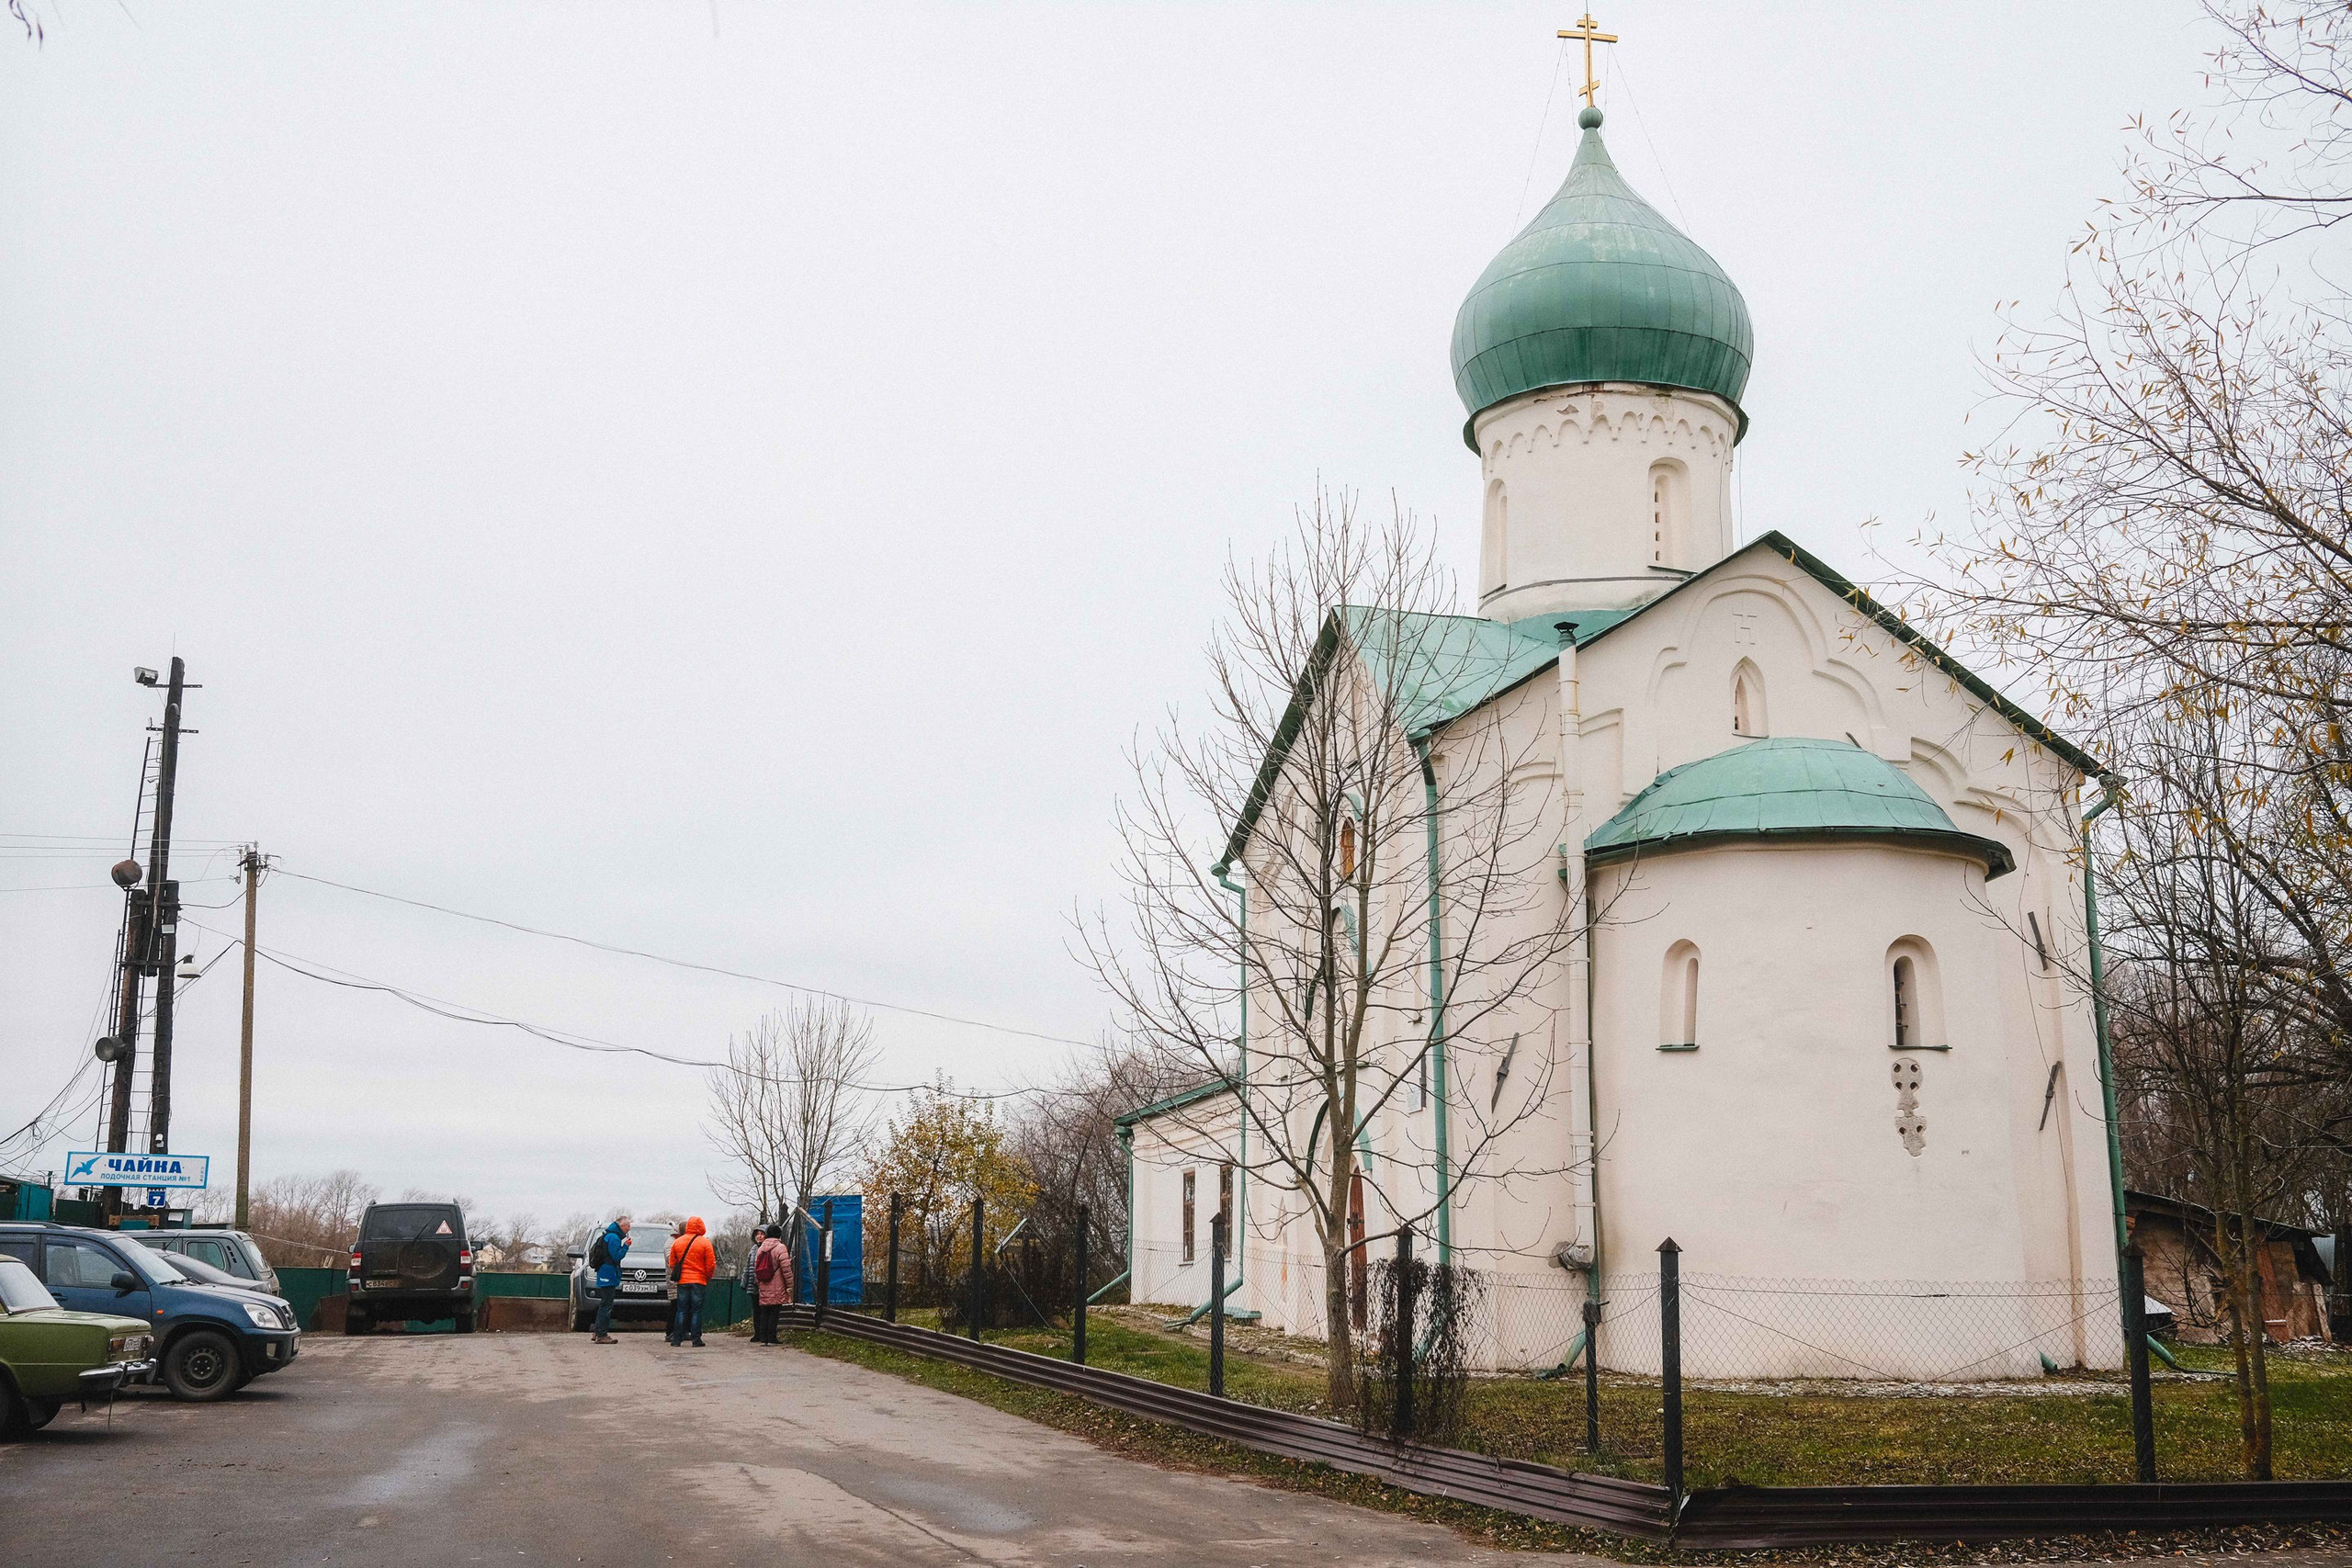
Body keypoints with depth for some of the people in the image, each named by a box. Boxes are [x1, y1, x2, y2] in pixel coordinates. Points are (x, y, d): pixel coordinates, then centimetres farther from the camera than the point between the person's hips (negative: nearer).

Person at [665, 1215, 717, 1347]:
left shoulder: (677, 1242, 5)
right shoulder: (705, 1243, -6)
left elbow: (672, 1263, 10)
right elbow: (711, 1264, -6)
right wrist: (708, 1278, 10)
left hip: (682, 1281, 3)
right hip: (699, 1281, -3)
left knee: (681, 1310, 9)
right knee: (696, 1311, 1)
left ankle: (677, 1338, 6)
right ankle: (696, 1339, -1)